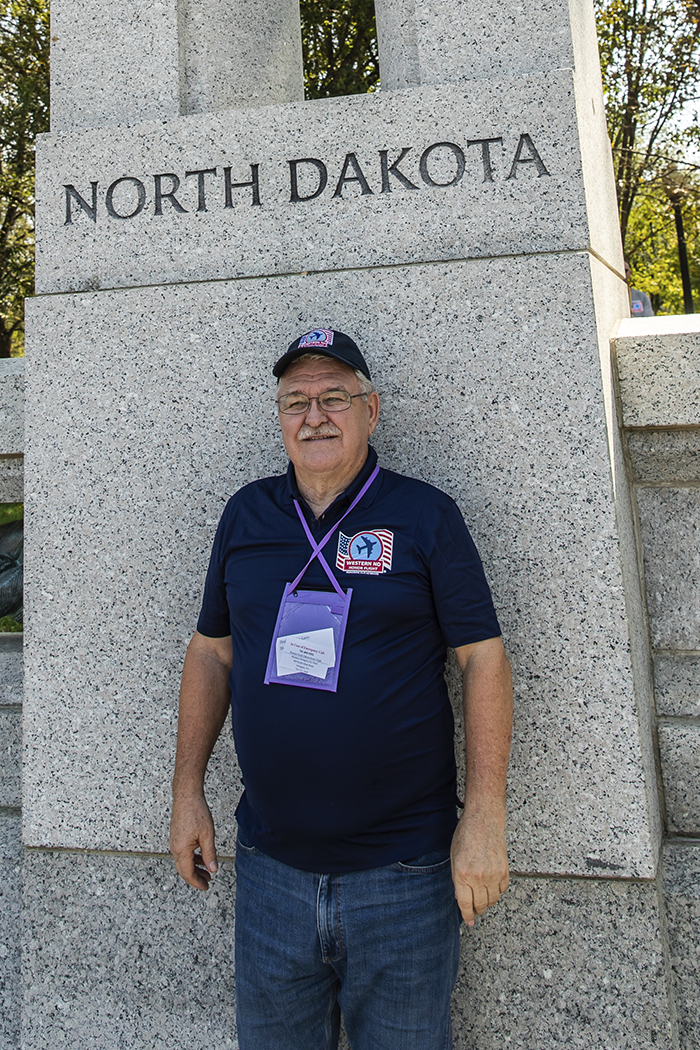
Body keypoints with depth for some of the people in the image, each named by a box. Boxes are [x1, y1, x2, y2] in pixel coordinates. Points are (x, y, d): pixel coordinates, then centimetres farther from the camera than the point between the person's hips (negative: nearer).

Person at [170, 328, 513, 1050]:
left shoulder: (426, 515, -5)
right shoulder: (245, 515, 6)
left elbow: (482, 658, -6)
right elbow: (210, 652, 11)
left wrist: (485, 814, -12)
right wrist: (187, 791, 8)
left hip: (404, 873, -3)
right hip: (269, 864, 3)